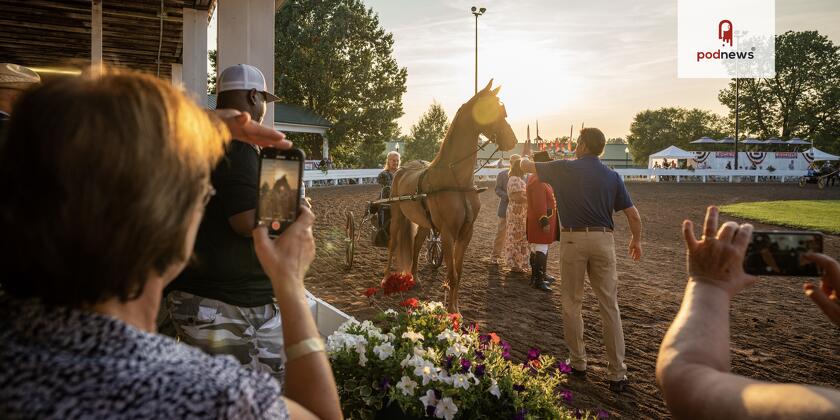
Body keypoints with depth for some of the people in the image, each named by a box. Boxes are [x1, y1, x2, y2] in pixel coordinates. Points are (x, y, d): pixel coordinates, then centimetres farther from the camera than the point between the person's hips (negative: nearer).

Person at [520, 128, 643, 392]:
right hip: (603, 239, 2)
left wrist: (521, 159, 32)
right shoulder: (612, 176, 5)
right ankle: (617, 374, 7)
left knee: (572, 304, 12)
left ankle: (578, 362, 21)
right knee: (609, 306, 5)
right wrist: (637, 240, 21)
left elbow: (527, 166, 10)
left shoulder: (565, 169, -1)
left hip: (573, 239, -2)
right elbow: (633, 215, 4)